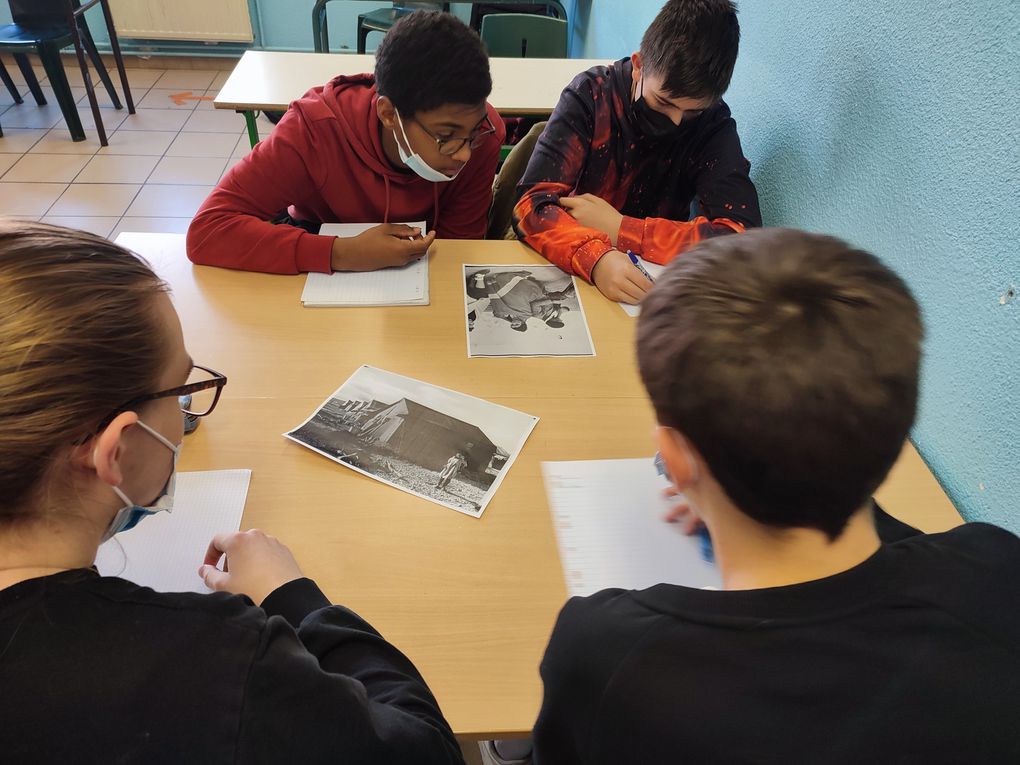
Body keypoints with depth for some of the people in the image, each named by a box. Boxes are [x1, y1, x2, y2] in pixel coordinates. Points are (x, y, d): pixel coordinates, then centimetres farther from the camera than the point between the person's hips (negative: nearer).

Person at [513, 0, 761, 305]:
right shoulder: (591, 94, -12)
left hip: (650, 288, 1)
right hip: (566, 270, 0)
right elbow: (533, 205, -21)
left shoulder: (714, 126, -8)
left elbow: (743, 237, -20)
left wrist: (619, 228, -24)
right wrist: (597, 257, -39)